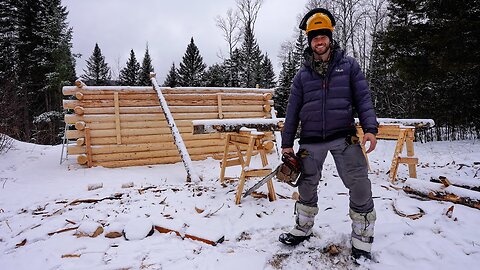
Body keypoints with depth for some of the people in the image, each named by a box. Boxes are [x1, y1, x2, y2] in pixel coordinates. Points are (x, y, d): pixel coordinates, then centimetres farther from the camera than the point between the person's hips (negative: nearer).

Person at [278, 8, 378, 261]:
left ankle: (362, 241, 10)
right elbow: (293, 110, 7)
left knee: (360, 186, -7)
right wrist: (287, 143, 5)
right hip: (311, 140, 2)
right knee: (307, 185, 11)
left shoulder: (348, 65, 4)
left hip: (343, 136, -1)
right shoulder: (302, 74, 7)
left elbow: (363, 99, 1)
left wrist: (370, 128, -14)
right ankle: (302, 229, 31)